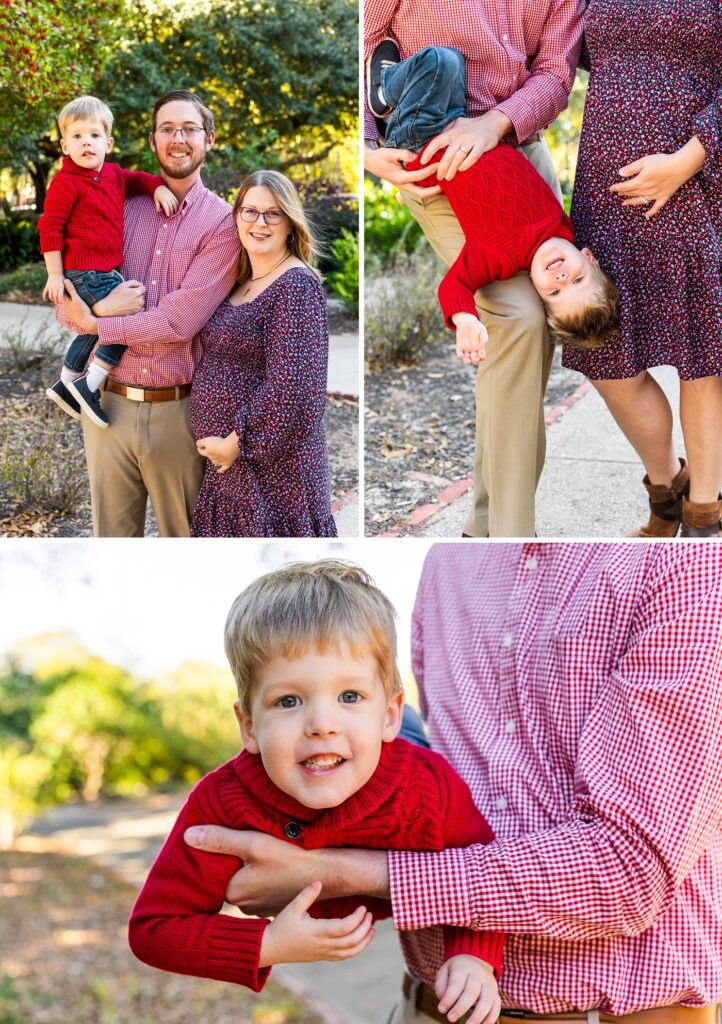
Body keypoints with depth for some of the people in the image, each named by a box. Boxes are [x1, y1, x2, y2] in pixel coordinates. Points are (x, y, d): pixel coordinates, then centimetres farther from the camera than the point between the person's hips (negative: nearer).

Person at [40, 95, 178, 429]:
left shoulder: (113, 174, 9)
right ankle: (89, 386, -10)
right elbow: (49, 228, -13)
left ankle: (65, 383, 40)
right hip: (83, 271, -9)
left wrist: (159, 187, 3)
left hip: (104, 269, 9)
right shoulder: (65, 182, -13)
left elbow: (138, 179, 26)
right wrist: (55, 275, -14)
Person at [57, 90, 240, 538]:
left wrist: (95, 324, -9)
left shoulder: (222, 222, -4)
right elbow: (69, 302, 6)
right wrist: (102, 307, -16)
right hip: (109, 404, 3)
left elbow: (180, 320, -15)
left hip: (179, 411, -3)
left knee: (184, 533, 10)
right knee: (111, 532, 13)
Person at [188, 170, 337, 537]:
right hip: (226, 465, 8)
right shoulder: (240, 283, 12)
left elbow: (291, 390, -23)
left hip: (272, 462, -8)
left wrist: (236, 444, -16)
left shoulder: (297, 286, -15)